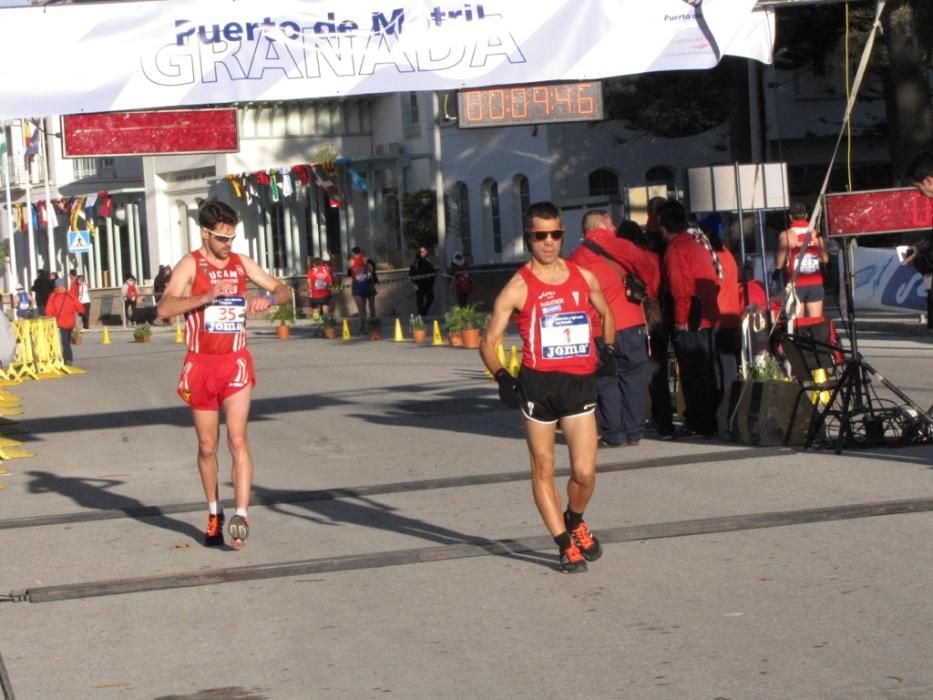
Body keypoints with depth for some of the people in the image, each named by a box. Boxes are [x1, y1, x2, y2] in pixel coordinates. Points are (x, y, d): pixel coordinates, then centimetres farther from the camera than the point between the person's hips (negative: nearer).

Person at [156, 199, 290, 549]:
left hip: (236, 363, 1)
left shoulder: (241, 263, 5)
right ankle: (214, 514, 28)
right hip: (201, 364, -1)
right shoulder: (191, 265, -6)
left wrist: (268, 299, -11)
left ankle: (241, 515, -20)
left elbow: (284, 290, 13)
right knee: (207, 446, 10)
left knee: (237, 439, -14)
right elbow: (164, 309, -19)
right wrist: (207, 296, -30)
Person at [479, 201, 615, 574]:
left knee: (585, 472, -4)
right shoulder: (519, 287, -4)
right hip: (538, 383, -2)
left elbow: (606, 314, 27)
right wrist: (502, 377, -17)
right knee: (544, 470, 5)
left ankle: (575, 522, 27)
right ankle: (566, 544, 18)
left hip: (579, 382, 2)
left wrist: (607, 349, 11)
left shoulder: (583, 278, 8)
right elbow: (489, 342, -3)